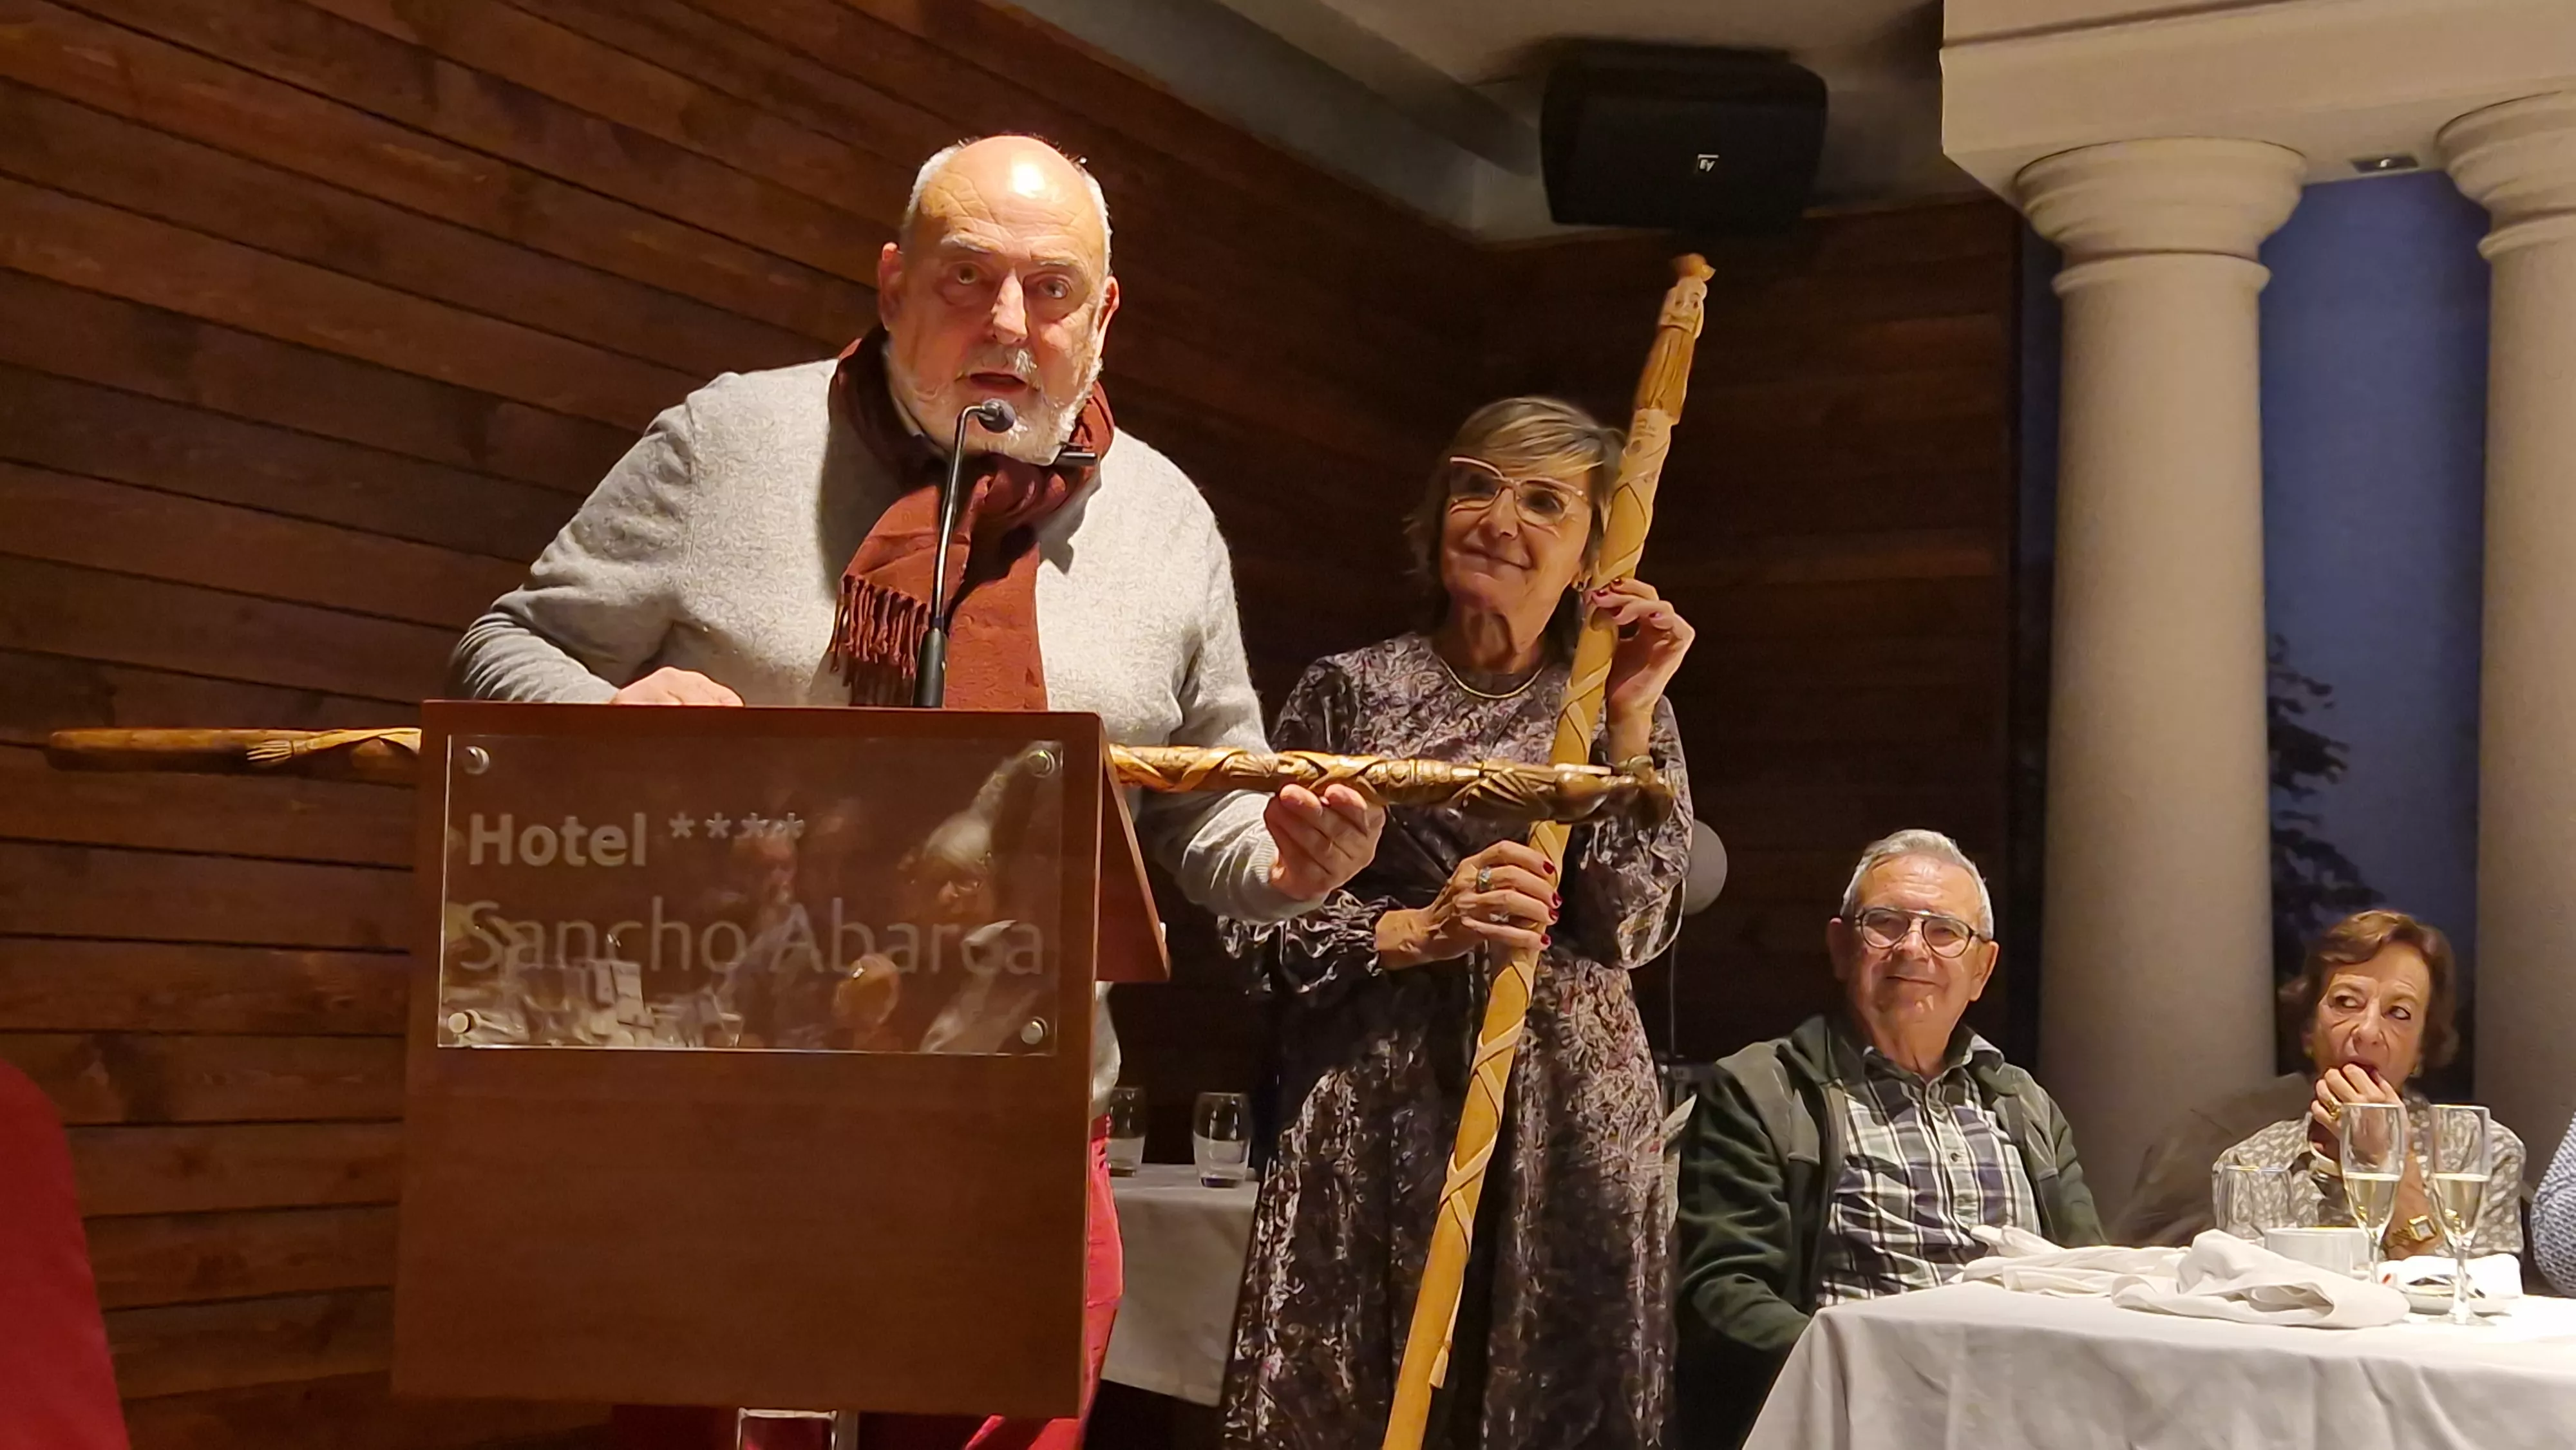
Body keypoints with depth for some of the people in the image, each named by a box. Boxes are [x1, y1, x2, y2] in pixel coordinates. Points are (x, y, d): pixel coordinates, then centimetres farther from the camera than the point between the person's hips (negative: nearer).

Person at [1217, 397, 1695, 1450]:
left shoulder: (1625, 709, 9)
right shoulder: (1348, 690, 5)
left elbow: (1634, 928, -4)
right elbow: (1256, 918, -1)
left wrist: (1630, 721, -9)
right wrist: (1418, 931, -16)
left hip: (1570, 1125, 1)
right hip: (1371, 1118, -1)